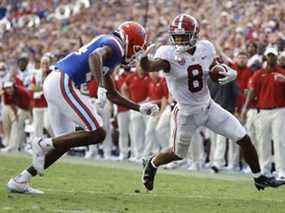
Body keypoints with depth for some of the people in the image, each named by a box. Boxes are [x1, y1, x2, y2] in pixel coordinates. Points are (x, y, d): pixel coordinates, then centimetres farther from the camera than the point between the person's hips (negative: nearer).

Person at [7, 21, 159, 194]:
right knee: (97, 133, -10)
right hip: (63, 84, -10)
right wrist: (101, 86, -37)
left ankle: (20, 180, 13)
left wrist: (140, 108, 31)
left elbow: (113, 95, 32)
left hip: (52, 83, 10)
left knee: (65, 142, 15)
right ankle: (45, 144, -11)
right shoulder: (114, 45, -2)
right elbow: (95, 56, -27)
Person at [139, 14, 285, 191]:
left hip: (209, 106, 4)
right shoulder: (169, 55, -23)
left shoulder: (205, 49, -8)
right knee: (177, 154, 13)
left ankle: (259, 179, 21)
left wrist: (230, 73, -15)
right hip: (187, 113, -4)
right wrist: (144, 58, -65)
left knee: (244, 139, 3)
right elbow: (150, 67, -42)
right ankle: (152, 164, 46)